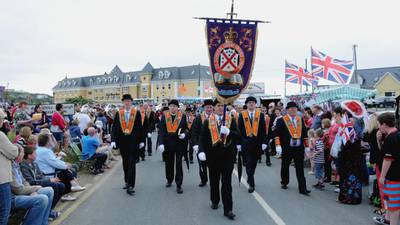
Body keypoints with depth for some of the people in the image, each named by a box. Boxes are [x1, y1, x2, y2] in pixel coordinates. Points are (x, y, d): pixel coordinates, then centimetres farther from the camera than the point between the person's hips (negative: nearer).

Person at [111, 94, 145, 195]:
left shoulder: (137, 113, -2)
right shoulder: (118, 113, 3)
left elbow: (140, 128, 0)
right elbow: (114, 127, 1)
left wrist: (141, 141, -1)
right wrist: (113, 140, -8)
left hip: (133, 142, -3)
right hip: (122, 141, 3)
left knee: (132, 164, -4)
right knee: (125, 163, 15)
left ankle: (130, 186, -3)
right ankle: (127, 182, 31)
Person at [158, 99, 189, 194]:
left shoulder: (182, 116, -2)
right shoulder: (164, 116, 0)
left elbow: (186, 129, 6)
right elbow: (162, 131, -4)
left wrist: (184, 134, -15)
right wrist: (161, 143, -12)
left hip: (179, 143, -2)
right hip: (168, 143, 2)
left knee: (178, 164, 0)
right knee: (169, 163, 16)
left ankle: (179, 185, 8)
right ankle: (169, 180, 37)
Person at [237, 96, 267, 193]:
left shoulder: (260, 114, 3)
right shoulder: (242, 115, 0)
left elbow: (263, 130, 2)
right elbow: (239, 130, 0)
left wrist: (264, 142, -4)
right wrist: (238, 143, -3)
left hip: (257, 143, 2)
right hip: (246, 143, -2)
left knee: (254, 163, 13)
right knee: (248, 163, -3)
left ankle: (250, 179, 34)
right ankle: (251, 184, 2)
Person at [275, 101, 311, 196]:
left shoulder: (300, 120, 10)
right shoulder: (281, 120, -3)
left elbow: (304, 133, 14)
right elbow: (277, 133, -8)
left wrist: (307, 146, 12)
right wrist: (278, 145, -17)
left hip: (299, 148, 2)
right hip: (286, 149, -2)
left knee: (300, 169, 0)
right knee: (285, 166, 14)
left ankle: (302, 188, 1)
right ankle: (284, 183, 34)